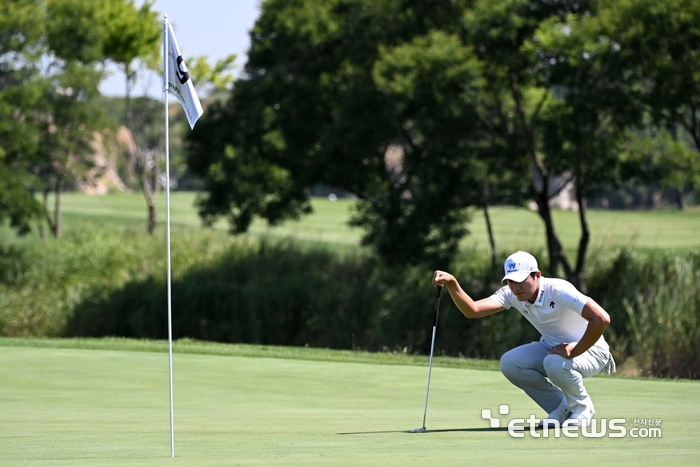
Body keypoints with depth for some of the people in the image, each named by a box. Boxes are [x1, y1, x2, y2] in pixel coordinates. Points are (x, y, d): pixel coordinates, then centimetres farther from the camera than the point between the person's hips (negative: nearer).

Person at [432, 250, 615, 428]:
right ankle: (562, 408, 2)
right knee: (509, 363, -16)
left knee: (556, 363, -37)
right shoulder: (512, 294, -11)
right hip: (551, 347, 7)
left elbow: (601, 319, -38)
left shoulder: (559, 291, -29)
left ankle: (583, 408, -5)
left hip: (589, 349, -7)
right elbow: (472, 310, -22)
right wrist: (451, 284, -38)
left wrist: (574, 351, -31)